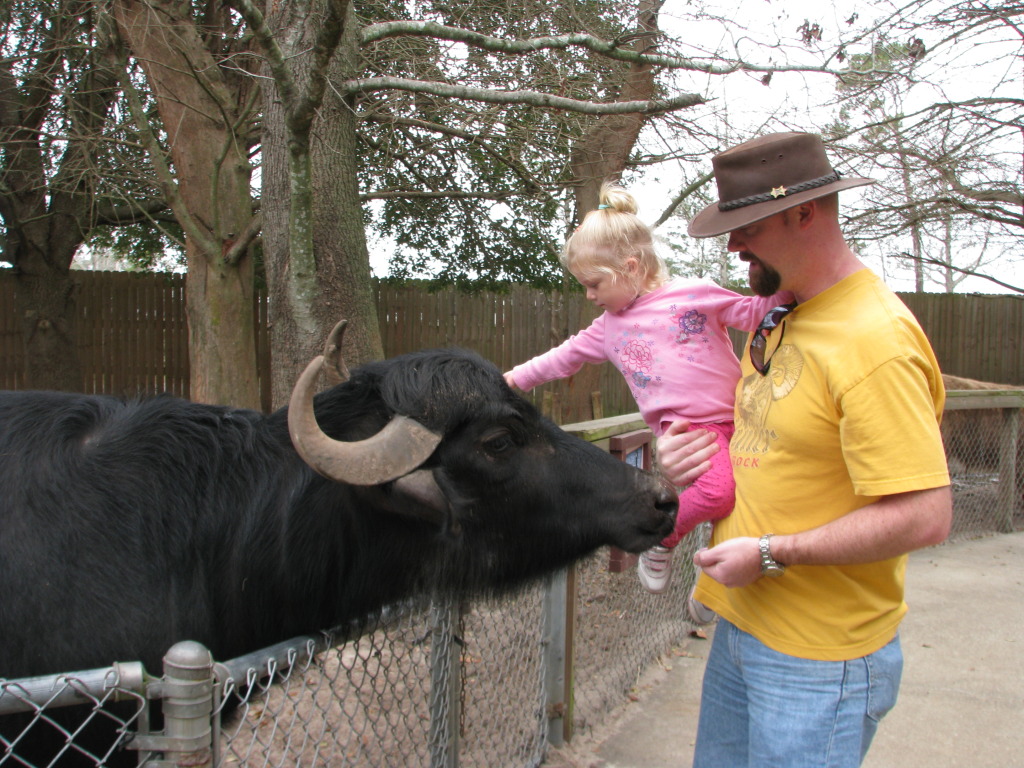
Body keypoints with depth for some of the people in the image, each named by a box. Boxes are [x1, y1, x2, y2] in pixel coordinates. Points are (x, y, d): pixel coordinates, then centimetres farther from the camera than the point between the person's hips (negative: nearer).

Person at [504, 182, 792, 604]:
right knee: (717, 491, -31)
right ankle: (661, 540, -3)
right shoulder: (610, 327, 14)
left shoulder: (693, 294, 4)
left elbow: (752, 312, 5)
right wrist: (515, 378, 26)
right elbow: (565, 356, 24)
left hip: (735, 417, 1)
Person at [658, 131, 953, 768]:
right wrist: (695, 447, 3)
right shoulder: (779, 318, 7)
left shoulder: (877, 340, -22)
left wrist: (771, 555, -20)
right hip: (742, 627, 9)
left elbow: (925, 517, -26)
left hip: (819, 659, -8)